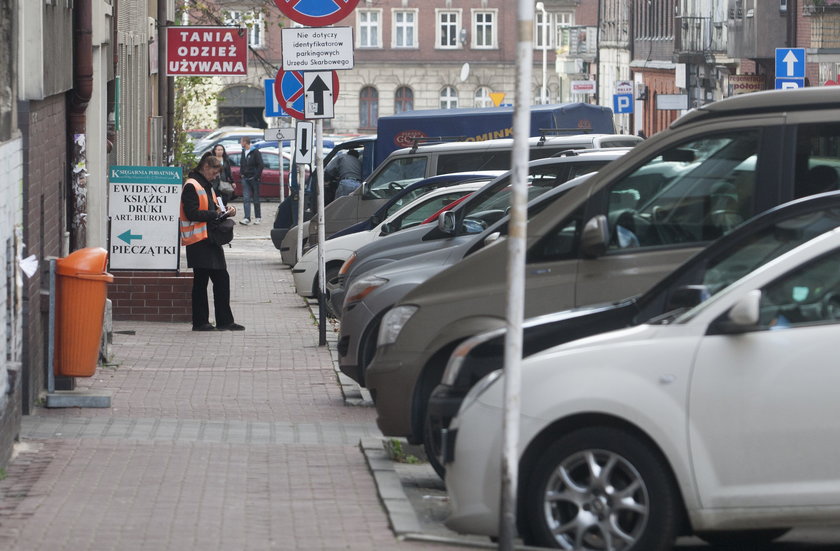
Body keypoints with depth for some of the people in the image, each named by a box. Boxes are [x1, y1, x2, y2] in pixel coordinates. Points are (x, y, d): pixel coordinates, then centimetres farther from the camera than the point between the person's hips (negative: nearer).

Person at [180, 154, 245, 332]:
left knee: (222, 279, 8)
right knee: (201, 281, -4)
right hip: (199, 242, -10)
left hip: (211, 240, 10)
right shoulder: (192, 186, -11)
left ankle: (224, 320, 12)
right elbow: (192, 213, -20)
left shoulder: (206, 186, 21)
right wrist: (215, 214, -18)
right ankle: (200, 322, 1)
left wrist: (224, 210, 8)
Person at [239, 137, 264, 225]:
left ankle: (258, 217, 14)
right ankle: (247, 218, -10)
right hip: (245, 178, 6)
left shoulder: (255, 152, -8)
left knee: (255, 199, 4)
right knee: (246, 198, -5)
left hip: (253, 178, -6)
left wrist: (257, 176, -15)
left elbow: (261, 165, -11)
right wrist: (241, 174, 8)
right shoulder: (243, 152, 13)